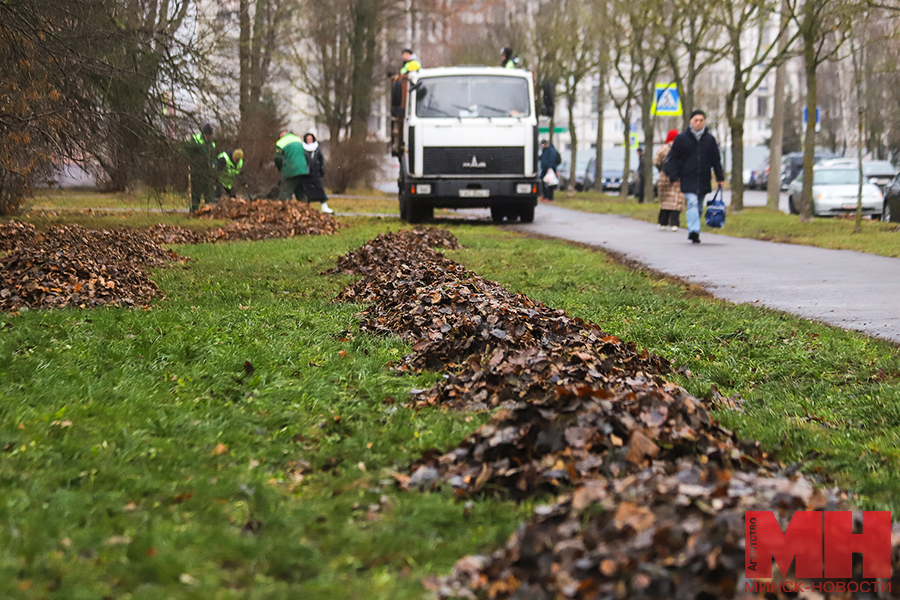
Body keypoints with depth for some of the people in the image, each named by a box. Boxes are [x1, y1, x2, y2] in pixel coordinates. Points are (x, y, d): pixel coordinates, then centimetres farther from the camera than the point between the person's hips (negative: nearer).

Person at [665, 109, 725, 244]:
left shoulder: (710, 139, 9)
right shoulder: (681, 138, 1)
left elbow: (716, 160, 14)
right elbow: (673, 158, 4)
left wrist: (720, 178, 11)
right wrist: (674, 177, -3)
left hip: (703, 180, 4)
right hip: (688, 179, -4)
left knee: (699, 207, 10)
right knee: (692, 203, -19)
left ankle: (693, 233, 19)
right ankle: (693, 231, -31)